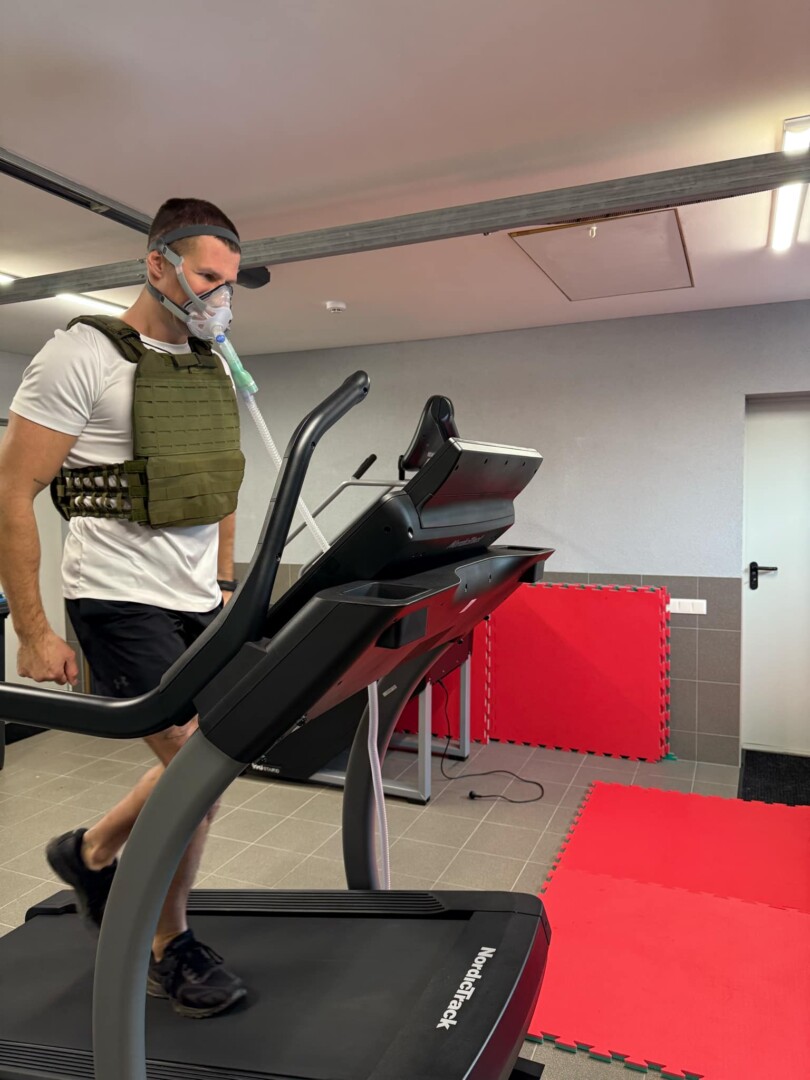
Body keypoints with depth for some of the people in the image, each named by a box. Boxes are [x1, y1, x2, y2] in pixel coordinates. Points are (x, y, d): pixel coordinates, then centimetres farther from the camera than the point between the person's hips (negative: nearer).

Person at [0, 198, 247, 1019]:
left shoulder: (214, 372, 13)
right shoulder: (82, 356, -9)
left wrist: (226, 589, 15)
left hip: (198, 604, 7)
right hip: (122, 601, -7)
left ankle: (91, 853, 39)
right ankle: (169, 949, 20)